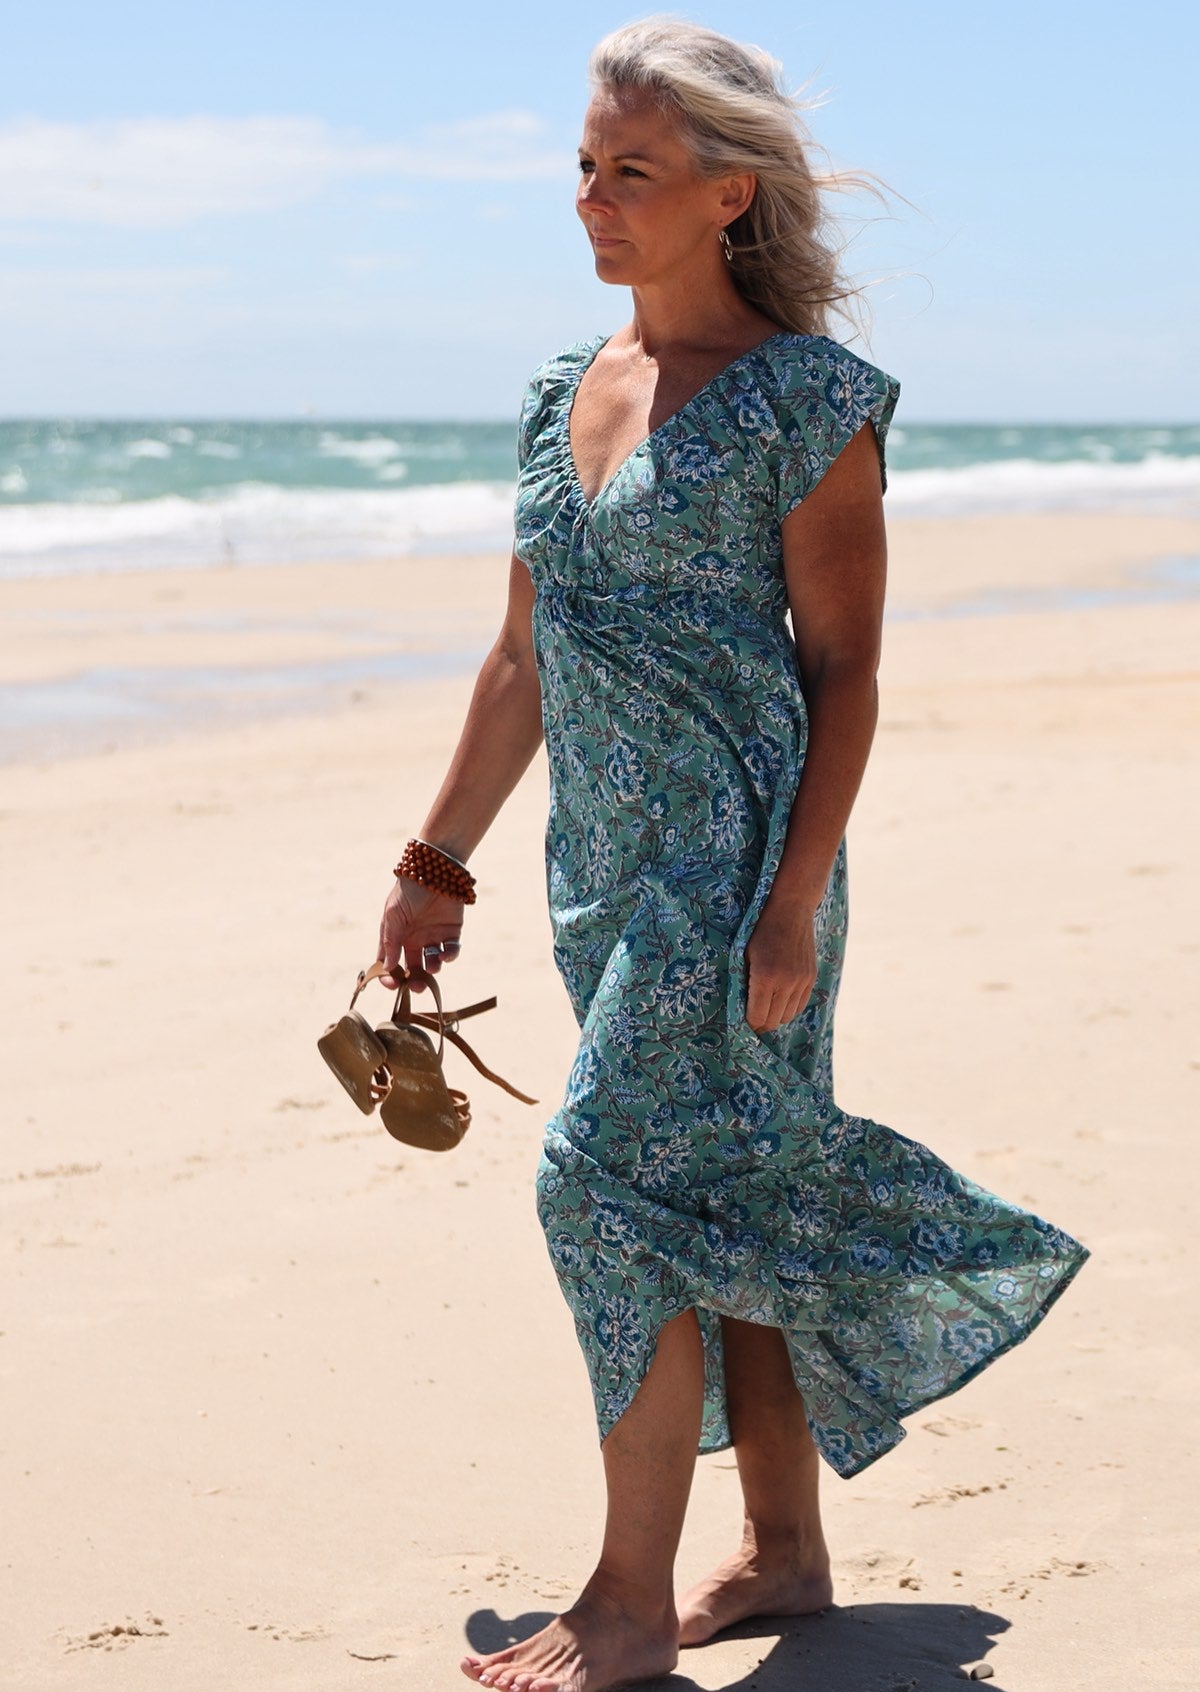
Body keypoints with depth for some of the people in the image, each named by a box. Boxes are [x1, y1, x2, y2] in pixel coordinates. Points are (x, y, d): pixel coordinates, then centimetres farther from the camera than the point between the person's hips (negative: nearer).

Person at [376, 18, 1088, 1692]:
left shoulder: (804, 397, -9)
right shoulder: (566, 389, 11)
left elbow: (844, 672, -11)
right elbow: (523, 662, 16)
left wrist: (793, 899, -18)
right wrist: (438, 863, 16)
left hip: (732, 852, -7)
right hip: (605, 861, 7)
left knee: (622, 1175, -10)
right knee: (722, 1194, 12)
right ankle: (786, 1551, 24)